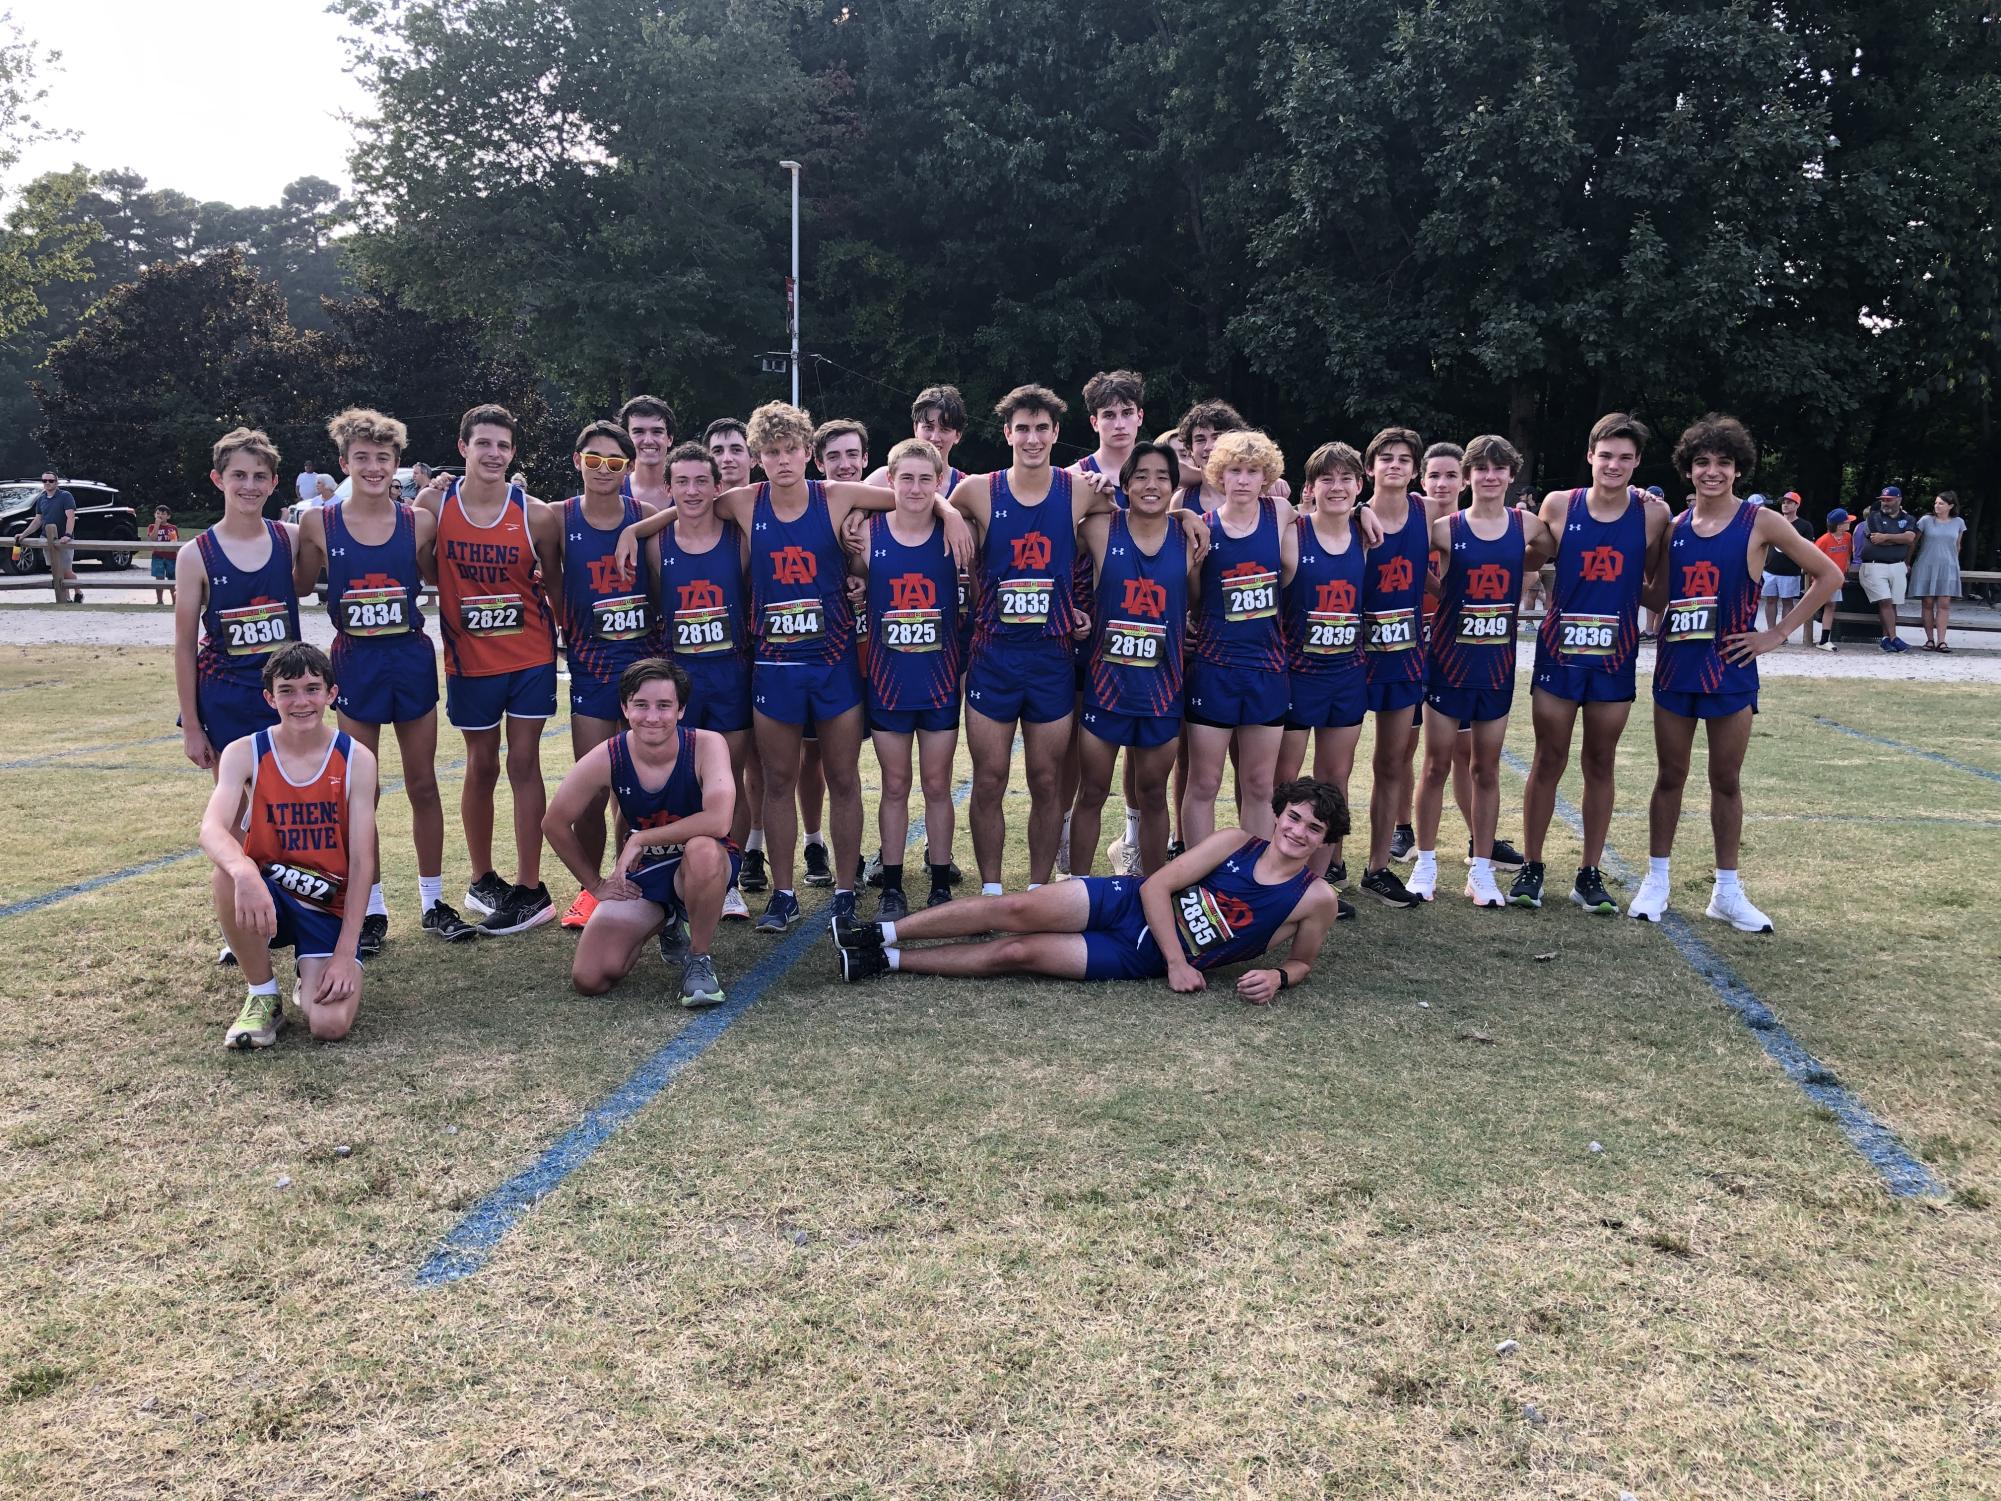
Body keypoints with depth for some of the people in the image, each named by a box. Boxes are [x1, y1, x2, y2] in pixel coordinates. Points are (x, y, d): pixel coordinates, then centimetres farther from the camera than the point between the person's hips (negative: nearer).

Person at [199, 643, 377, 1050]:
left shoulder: (355, 759, -7)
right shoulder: (244, 753, -6)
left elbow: (362, 863, -8)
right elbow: (211, 829, -23)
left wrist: (346, 953, -15)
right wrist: (244, 871, -47)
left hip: (330, 907, -1)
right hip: (266, 898, 1)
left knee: (330, 1025, -24)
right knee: (225, 877, -35)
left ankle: (312, 973, 15)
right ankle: (263, 997, -10)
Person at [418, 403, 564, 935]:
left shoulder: (537, 515, -7)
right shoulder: (434, 502, -5)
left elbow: (554, 585, 2)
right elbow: (425, 573, 1)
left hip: (530, 656, -1)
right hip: (469, 658, 1)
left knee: (524, 763, 0)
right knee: (481, 766, 11)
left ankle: (529, 890, 5)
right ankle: (482, 879, 26)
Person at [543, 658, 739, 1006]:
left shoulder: (707, 745, -21)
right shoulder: (606, 759, -14)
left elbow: (718, 821, -36)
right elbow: (555, 824, 1)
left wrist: (640, 839, -27)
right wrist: (596, 885, 4)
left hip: (702, 869, -3)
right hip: (639, 876, 3)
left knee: (702, 848, -40)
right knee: (589, 979, -13)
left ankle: (699, 958, -13)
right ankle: (663, 923, 19)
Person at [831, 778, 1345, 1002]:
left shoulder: (1314, 898, -8)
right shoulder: (1235, 843, -6)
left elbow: (1302, 961, 8)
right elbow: (1157, 885, -6)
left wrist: (1278, 977, -16)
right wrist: (1178, 961, -16)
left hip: (1139, 961, -1)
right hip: (1128, 904, 1)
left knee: (1015, 953, -15)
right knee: (1018, 910, -20)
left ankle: (888, 960, -5)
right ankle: (884, 936, -7)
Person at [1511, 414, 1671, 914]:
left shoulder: (1654, 513, -3)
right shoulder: (1559, 506, -3)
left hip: (1615, 657, 1)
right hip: (1559, 652, 0)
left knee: (1600, 766, 8)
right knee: (1548, 763, 4)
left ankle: (1590, 875, 17)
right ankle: (1531, 868, 14)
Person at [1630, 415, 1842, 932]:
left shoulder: (1760, 522, -5)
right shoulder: (1674, 526, 5)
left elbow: (1828, 576, -2)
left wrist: (1778, 632, -5)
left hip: (1730, 670, -2)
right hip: (1675, 666, 3)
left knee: (1726, 780, 6)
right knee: (1670, 776, 9)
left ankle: (1726, 891, 17)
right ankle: (1656, 881, 19)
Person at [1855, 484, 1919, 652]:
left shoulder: (1908, 519, 13)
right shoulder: (1874, 516, 4)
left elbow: (1910, 538, -6)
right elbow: (1876, 540, -11)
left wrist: (1886, 537, -7)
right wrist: (1900, 539, -4)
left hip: (1898, 566, 4)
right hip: (1874, 566, -4)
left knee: (1892, 604, 2)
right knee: (1885, 602, -14)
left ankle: (1885, 638, 6)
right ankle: (1893, 638, -19)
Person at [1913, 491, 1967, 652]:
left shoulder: (1958, 523, 5)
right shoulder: (1926, 521, -1)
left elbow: (1957, 546, 17)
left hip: (1947, 568, 1)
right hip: (1926, 567, -1)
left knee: (1944, 604, -5)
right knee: (1927, 604, 1)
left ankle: (1941, 641, -7)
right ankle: (1930, 639, 7)